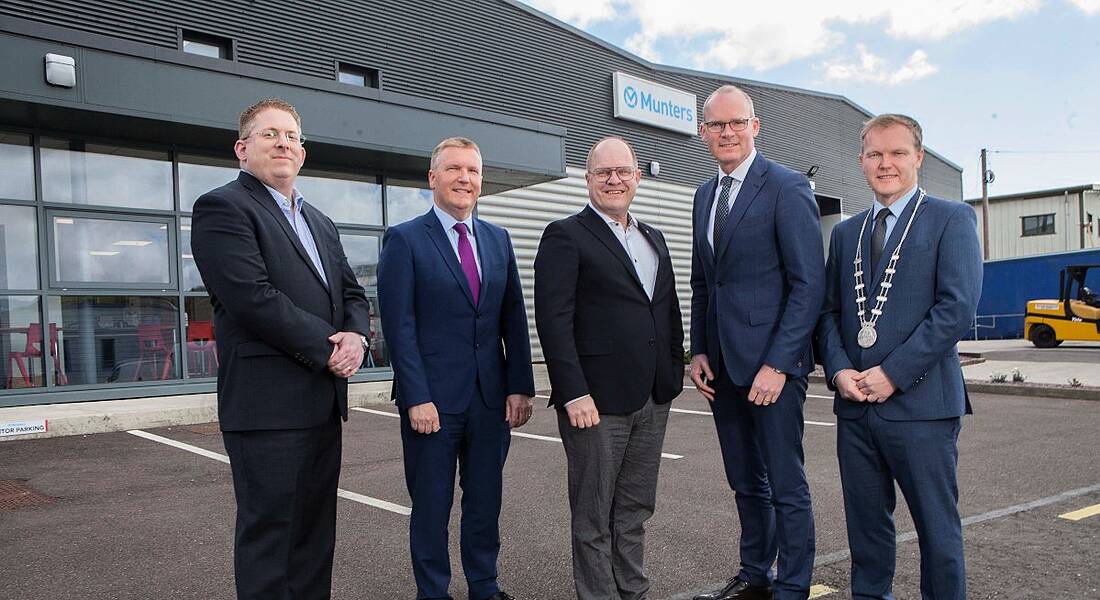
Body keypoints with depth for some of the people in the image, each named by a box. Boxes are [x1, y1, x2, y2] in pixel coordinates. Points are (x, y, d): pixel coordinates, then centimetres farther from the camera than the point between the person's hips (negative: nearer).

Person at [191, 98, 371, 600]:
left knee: (315, 532, 14)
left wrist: (356, 336, -3)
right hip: (268, 405, -8)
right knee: (269, 533, 1)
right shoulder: (222, 208, -6)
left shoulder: (320, 223, 20)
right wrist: (328, 351, -13)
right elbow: (254, 299, -18)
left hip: (324, 403, 8)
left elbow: (352, 292, 19)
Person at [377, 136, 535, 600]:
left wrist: (520, 386, 1)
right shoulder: (404, 240, -4)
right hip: (434, 397, -4)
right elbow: (399, 326, -9)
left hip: (492, 397, 4)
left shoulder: (498, 239, 11)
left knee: (485, 499, 15)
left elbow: (514, 319, 8)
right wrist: (417, 398, -15)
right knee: (432, 504, 9)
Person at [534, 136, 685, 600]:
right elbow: (554, 320, -13)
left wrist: (674, 372, 12)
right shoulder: (565, 236, -5)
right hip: (596, 401, -6)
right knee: (594, 516, 6)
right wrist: (574, 394, -19)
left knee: (635, 509, 16)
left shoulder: (653, 238, 17)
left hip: (653, 400, 7)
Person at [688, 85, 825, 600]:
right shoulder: (705, 195, 14)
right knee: (745, 482, 17)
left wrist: (778, 363, -18)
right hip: (722, 364, 7)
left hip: (772, 362, -7)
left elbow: (808, 283, -13)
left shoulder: (787, 187, -8)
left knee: (786, 485, 3)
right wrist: (699, 351, 8)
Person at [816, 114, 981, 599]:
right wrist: (839, 370, -5)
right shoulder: (845, 233, 15)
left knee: (937, 528, 6)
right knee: (865, 523, 14)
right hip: (855, 404, 5)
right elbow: (828, 310, 13)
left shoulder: (951, 219, 0)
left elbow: (957, 308, -11)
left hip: (920, 402, -4)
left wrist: (893, 373, -15)